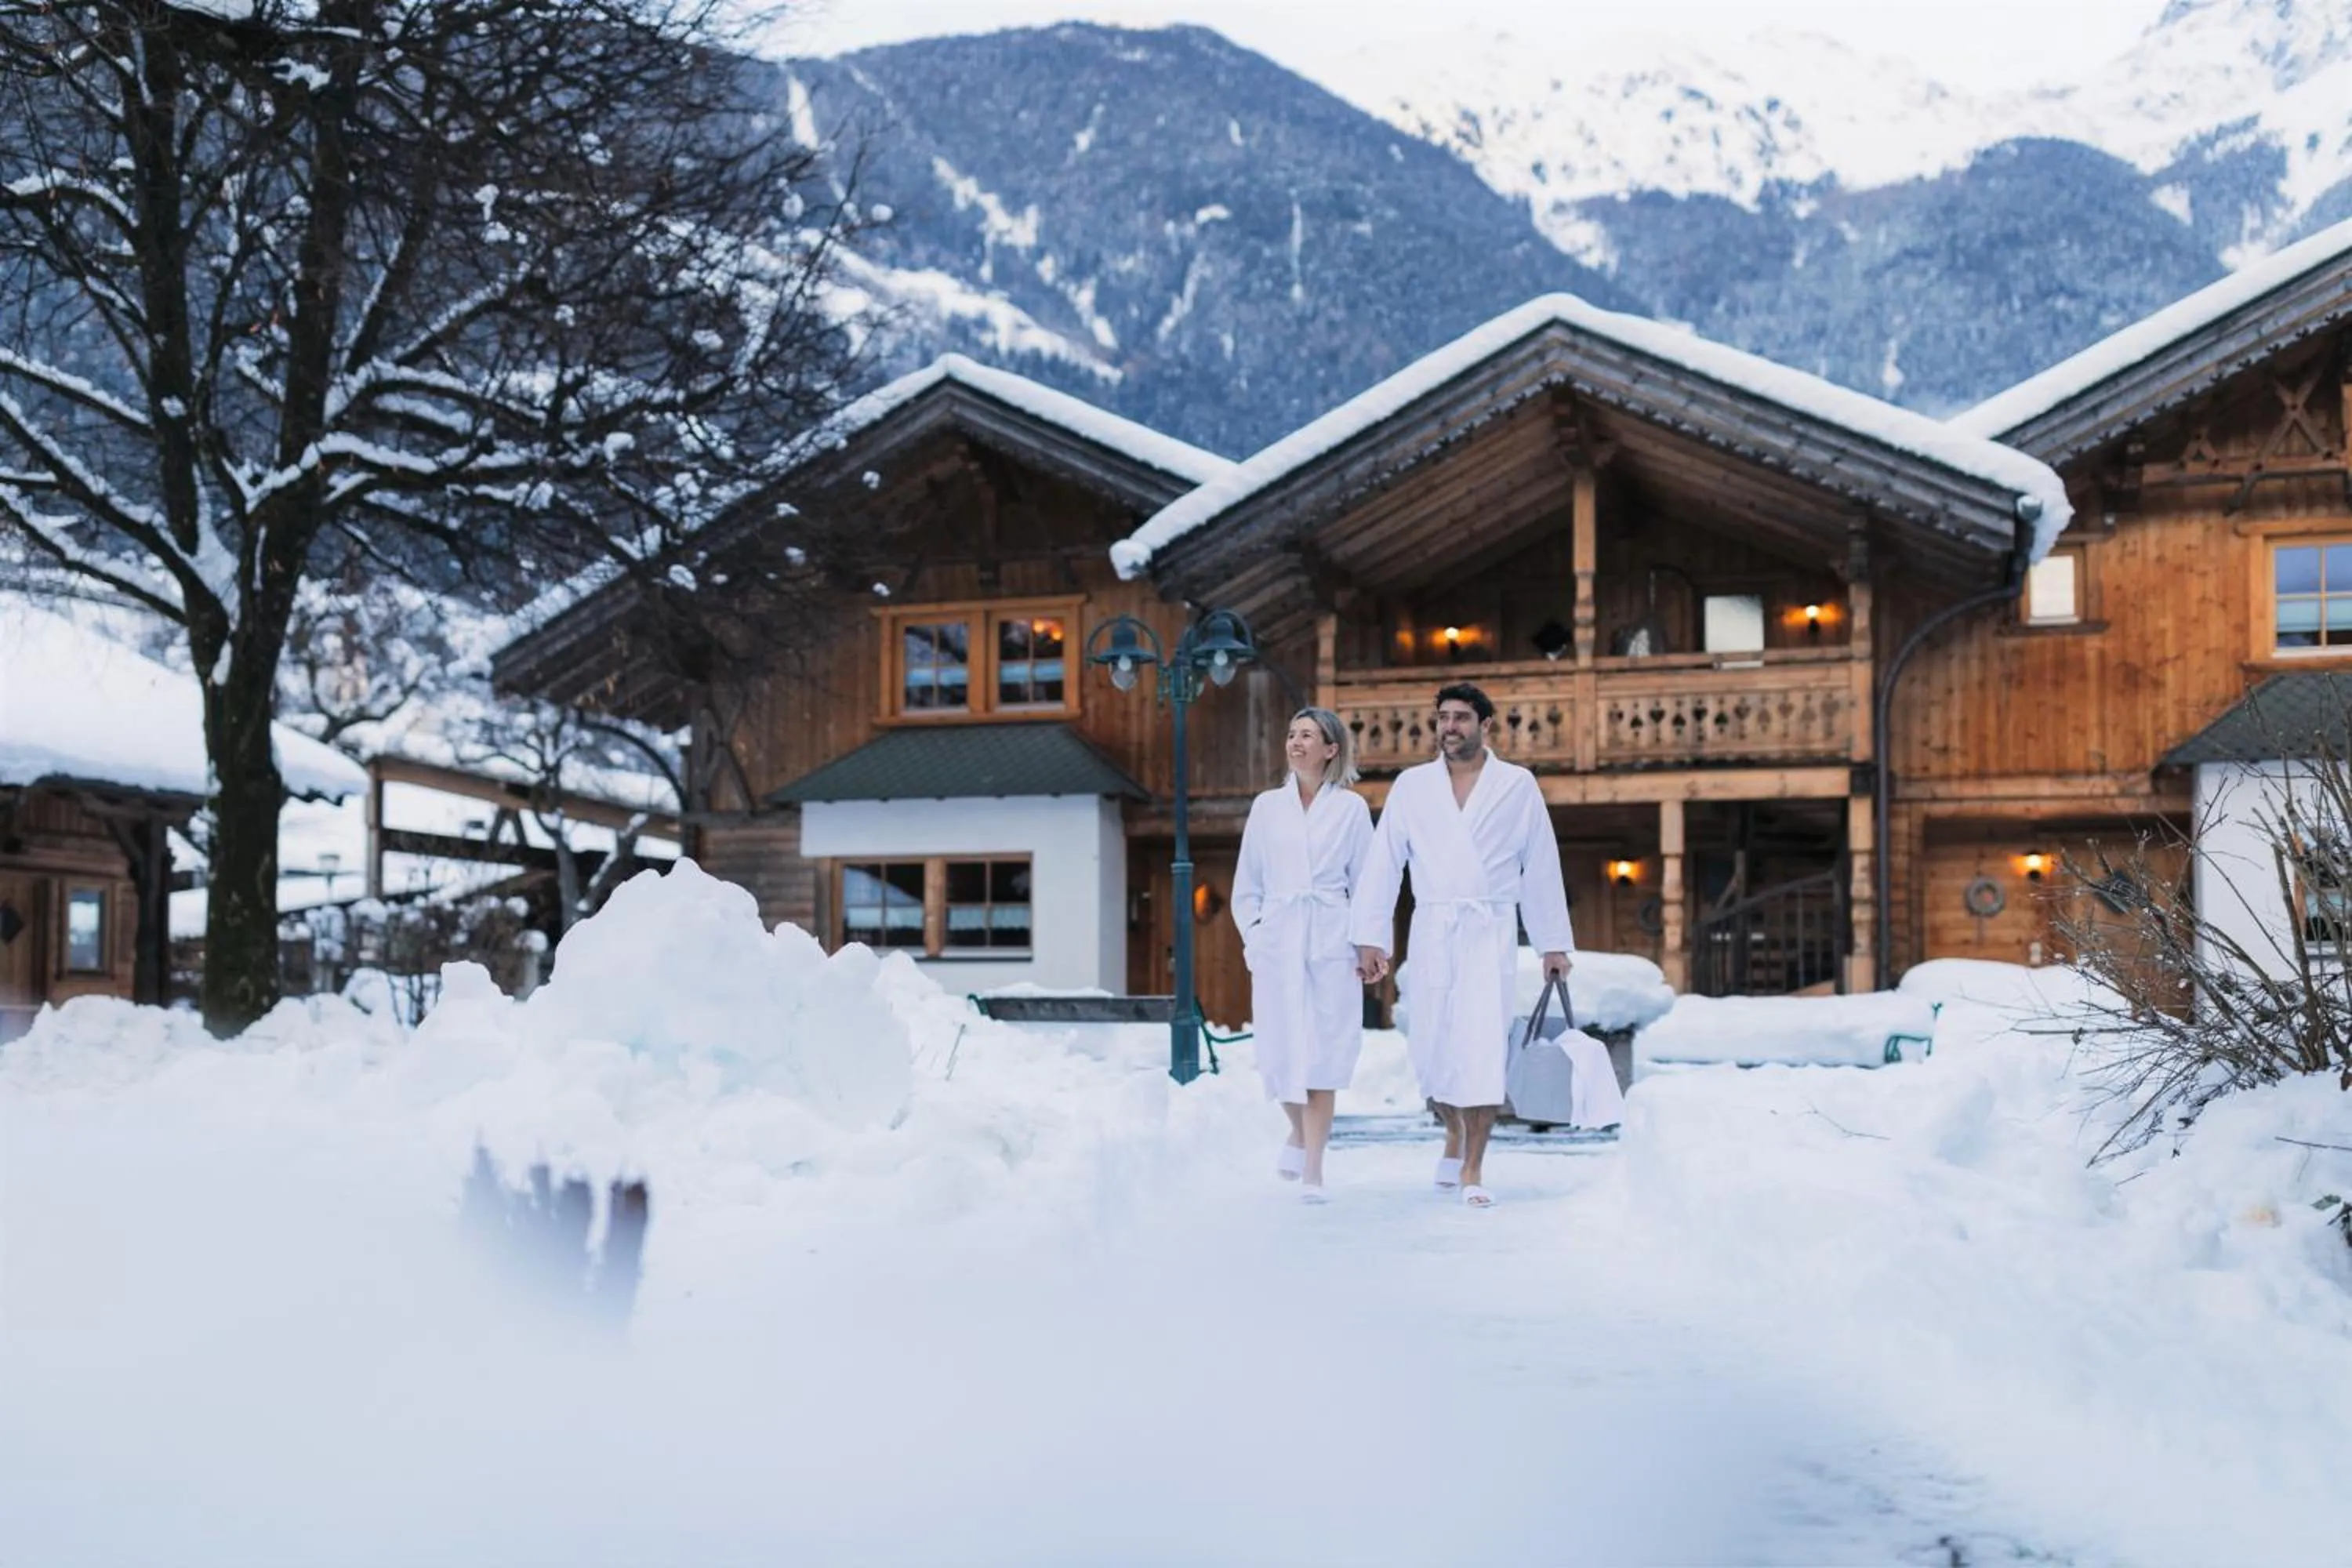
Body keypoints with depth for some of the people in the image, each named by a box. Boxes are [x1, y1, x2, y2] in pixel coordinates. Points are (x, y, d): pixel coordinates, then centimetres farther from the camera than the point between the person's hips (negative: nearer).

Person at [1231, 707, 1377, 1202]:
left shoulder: (1350, 808, 4)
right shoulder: (1266, 806, 9)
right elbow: (1246, 884, 13)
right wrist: (1252, 936, 4)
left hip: (1331, 945, -2)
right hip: (1277, 944, 2)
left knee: (1323, 1057, -5)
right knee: (1281, 1055, 4)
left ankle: (1312, 1170, 0)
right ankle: (1298, 1134, 33)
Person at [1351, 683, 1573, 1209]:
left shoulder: (1518, 785, 6)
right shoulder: (1411, 785, 8)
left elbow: (1542, 868, 9)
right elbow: (1383, 864, 5)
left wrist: (1554, 943, 8)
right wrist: (1371, 937, -3)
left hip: (1491, 931, -2)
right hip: (1432, 930, 2)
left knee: (1484, 1046, -12)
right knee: (1431, 1048, 5)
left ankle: (1472, 1171, -5)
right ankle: (1455, 1135, 33)